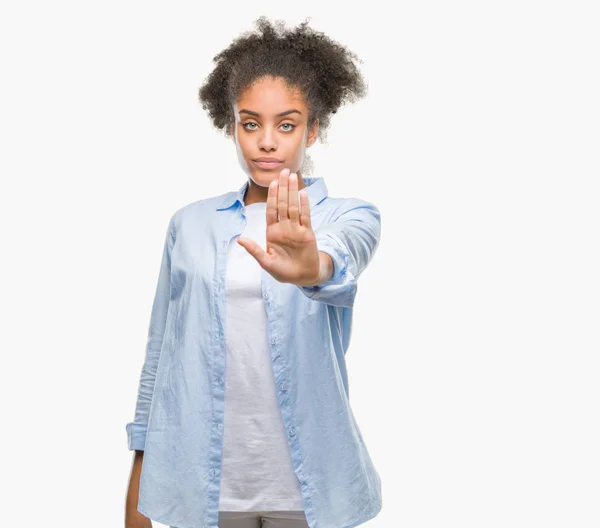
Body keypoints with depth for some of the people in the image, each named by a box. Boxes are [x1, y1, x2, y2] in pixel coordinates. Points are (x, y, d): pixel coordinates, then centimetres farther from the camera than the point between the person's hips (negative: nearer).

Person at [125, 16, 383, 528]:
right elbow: (160, 350, 6)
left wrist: (312, 268, -51)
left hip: (307, 485, -1)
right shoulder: (190, 224, 3)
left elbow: (344, 259, -27)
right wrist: (139, 485, 5)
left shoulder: (349, 216, -4)